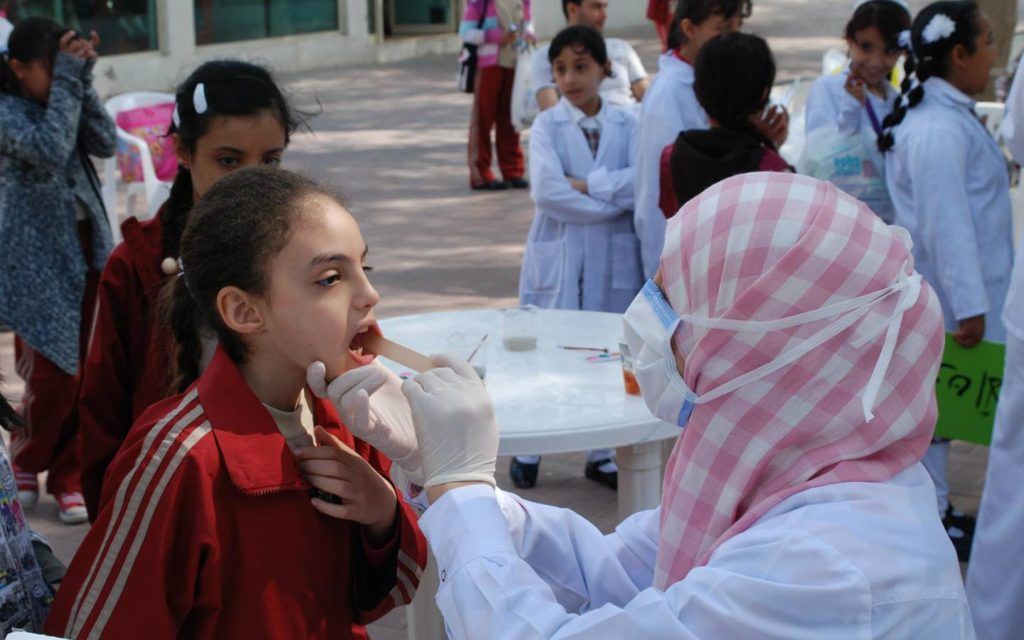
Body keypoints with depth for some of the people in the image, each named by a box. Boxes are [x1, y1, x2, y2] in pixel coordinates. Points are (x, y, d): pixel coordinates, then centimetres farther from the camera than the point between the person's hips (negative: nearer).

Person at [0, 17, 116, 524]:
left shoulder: (64, 101, 10)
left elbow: (106, 144, -3)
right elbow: (52, 151, -25)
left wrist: (83, 80, -9)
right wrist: (66, 81, -18)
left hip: (85, 247, 5)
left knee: (80, 370, 5)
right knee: (52, 373, -3)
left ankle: (68, 476, 17)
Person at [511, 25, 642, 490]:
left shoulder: (626, 124, 3)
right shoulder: (547, 125, -2)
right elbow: (545, 191, -16)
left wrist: (584, 184, -16)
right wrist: (613, 202, -13)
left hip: (614, 255, 2)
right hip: (558, 254, -1)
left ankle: (601, 454, 23)